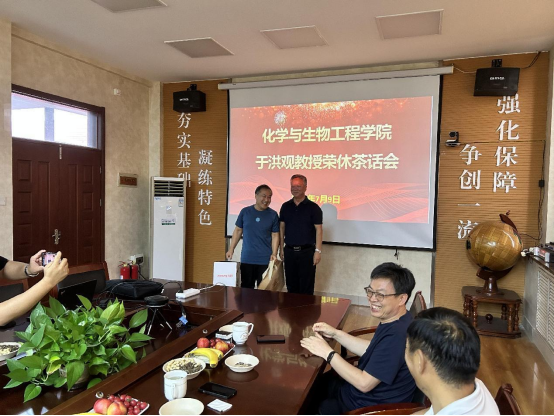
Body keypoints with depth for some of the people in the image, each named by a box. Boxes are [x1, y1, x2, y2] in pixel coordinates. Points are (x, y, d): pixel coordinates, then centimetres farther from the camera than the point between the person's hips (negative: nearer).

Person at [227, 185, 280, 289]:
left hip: (265, 260, -1)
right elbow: (238, 231, 9)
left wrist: (274, 254, -9)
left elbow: (275, 235, 1)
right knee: (246, 288, 10)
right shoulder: (245, 211, 2)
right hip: (246, 259, 1)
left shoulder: (273, 215, 0)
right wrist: (231, 249, 4)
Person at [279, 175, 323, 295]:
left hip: (307, 251, -4)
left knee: (306, 287, 3)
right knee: (291, 285, 13)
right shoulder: (286, 206, 7)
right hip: (289, 251, 4)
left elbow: (319, 230, -7)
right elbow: (282, 228, 10)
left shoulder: (313, 207, -5)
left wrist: (318, 251, -12)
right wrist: (281, 248, 7)